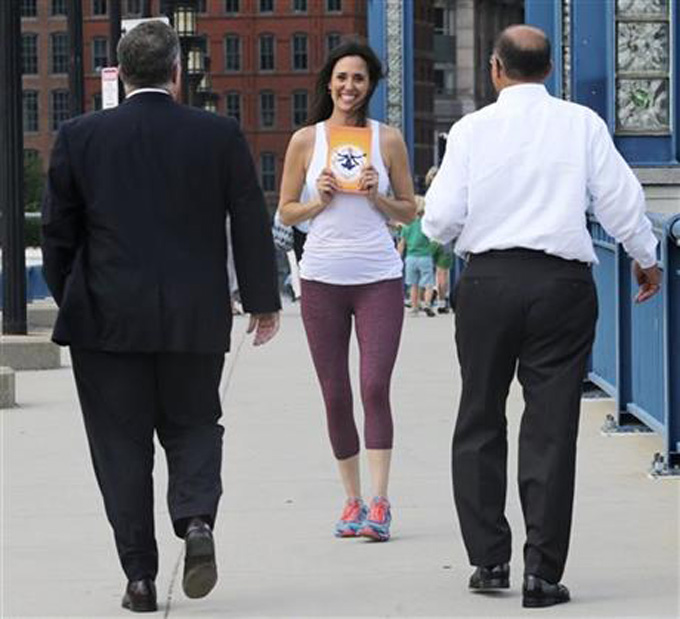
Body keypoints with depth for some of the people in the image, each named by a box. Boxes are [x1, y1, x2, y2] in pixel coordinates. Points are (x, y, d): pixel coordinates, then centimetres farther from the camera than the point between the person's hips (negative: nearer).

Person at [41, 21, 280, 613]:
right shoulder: (219, 135, -2)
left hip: (107, 318, 0)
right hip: (195, 318, 1)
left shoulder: (80, 137, -2)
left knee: (121, 443, 7)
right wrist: (263, 301, 10)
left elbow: (58, 230, 3)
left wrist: (68, 301, 15)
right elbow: (252, 224, 1)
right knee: (193, 427, 16)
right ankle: (197, 520, -9)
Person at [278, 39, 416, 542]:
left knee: (375, 387, -12)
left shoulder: (388, 139, 5)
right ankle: (353, 500, 16)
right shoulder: (306, 141, 6)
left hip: (379, 278, -1)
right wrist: (317, 202, -8)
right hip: (323, 278, 1)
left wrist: (378, 197, -8)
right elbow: (285, 212, 11)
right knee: (335, 396, 5)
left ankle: (380, 503, -10)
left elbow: (410, 211, 10)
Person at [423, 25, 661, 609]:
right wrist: (646, 258, 18)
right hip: (562, 282, 0)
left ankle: (489, 560, 15)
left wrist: (446, 230, 21)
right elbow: (621, 200, 1)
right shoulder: (582, 124, -1)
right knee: (551, 427, 1)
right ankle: (543, 572, -2)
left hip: (488, 281, 0)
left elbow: (441, 220, -3)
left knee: (480, 423, 14)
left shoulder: (472, 129, -2)